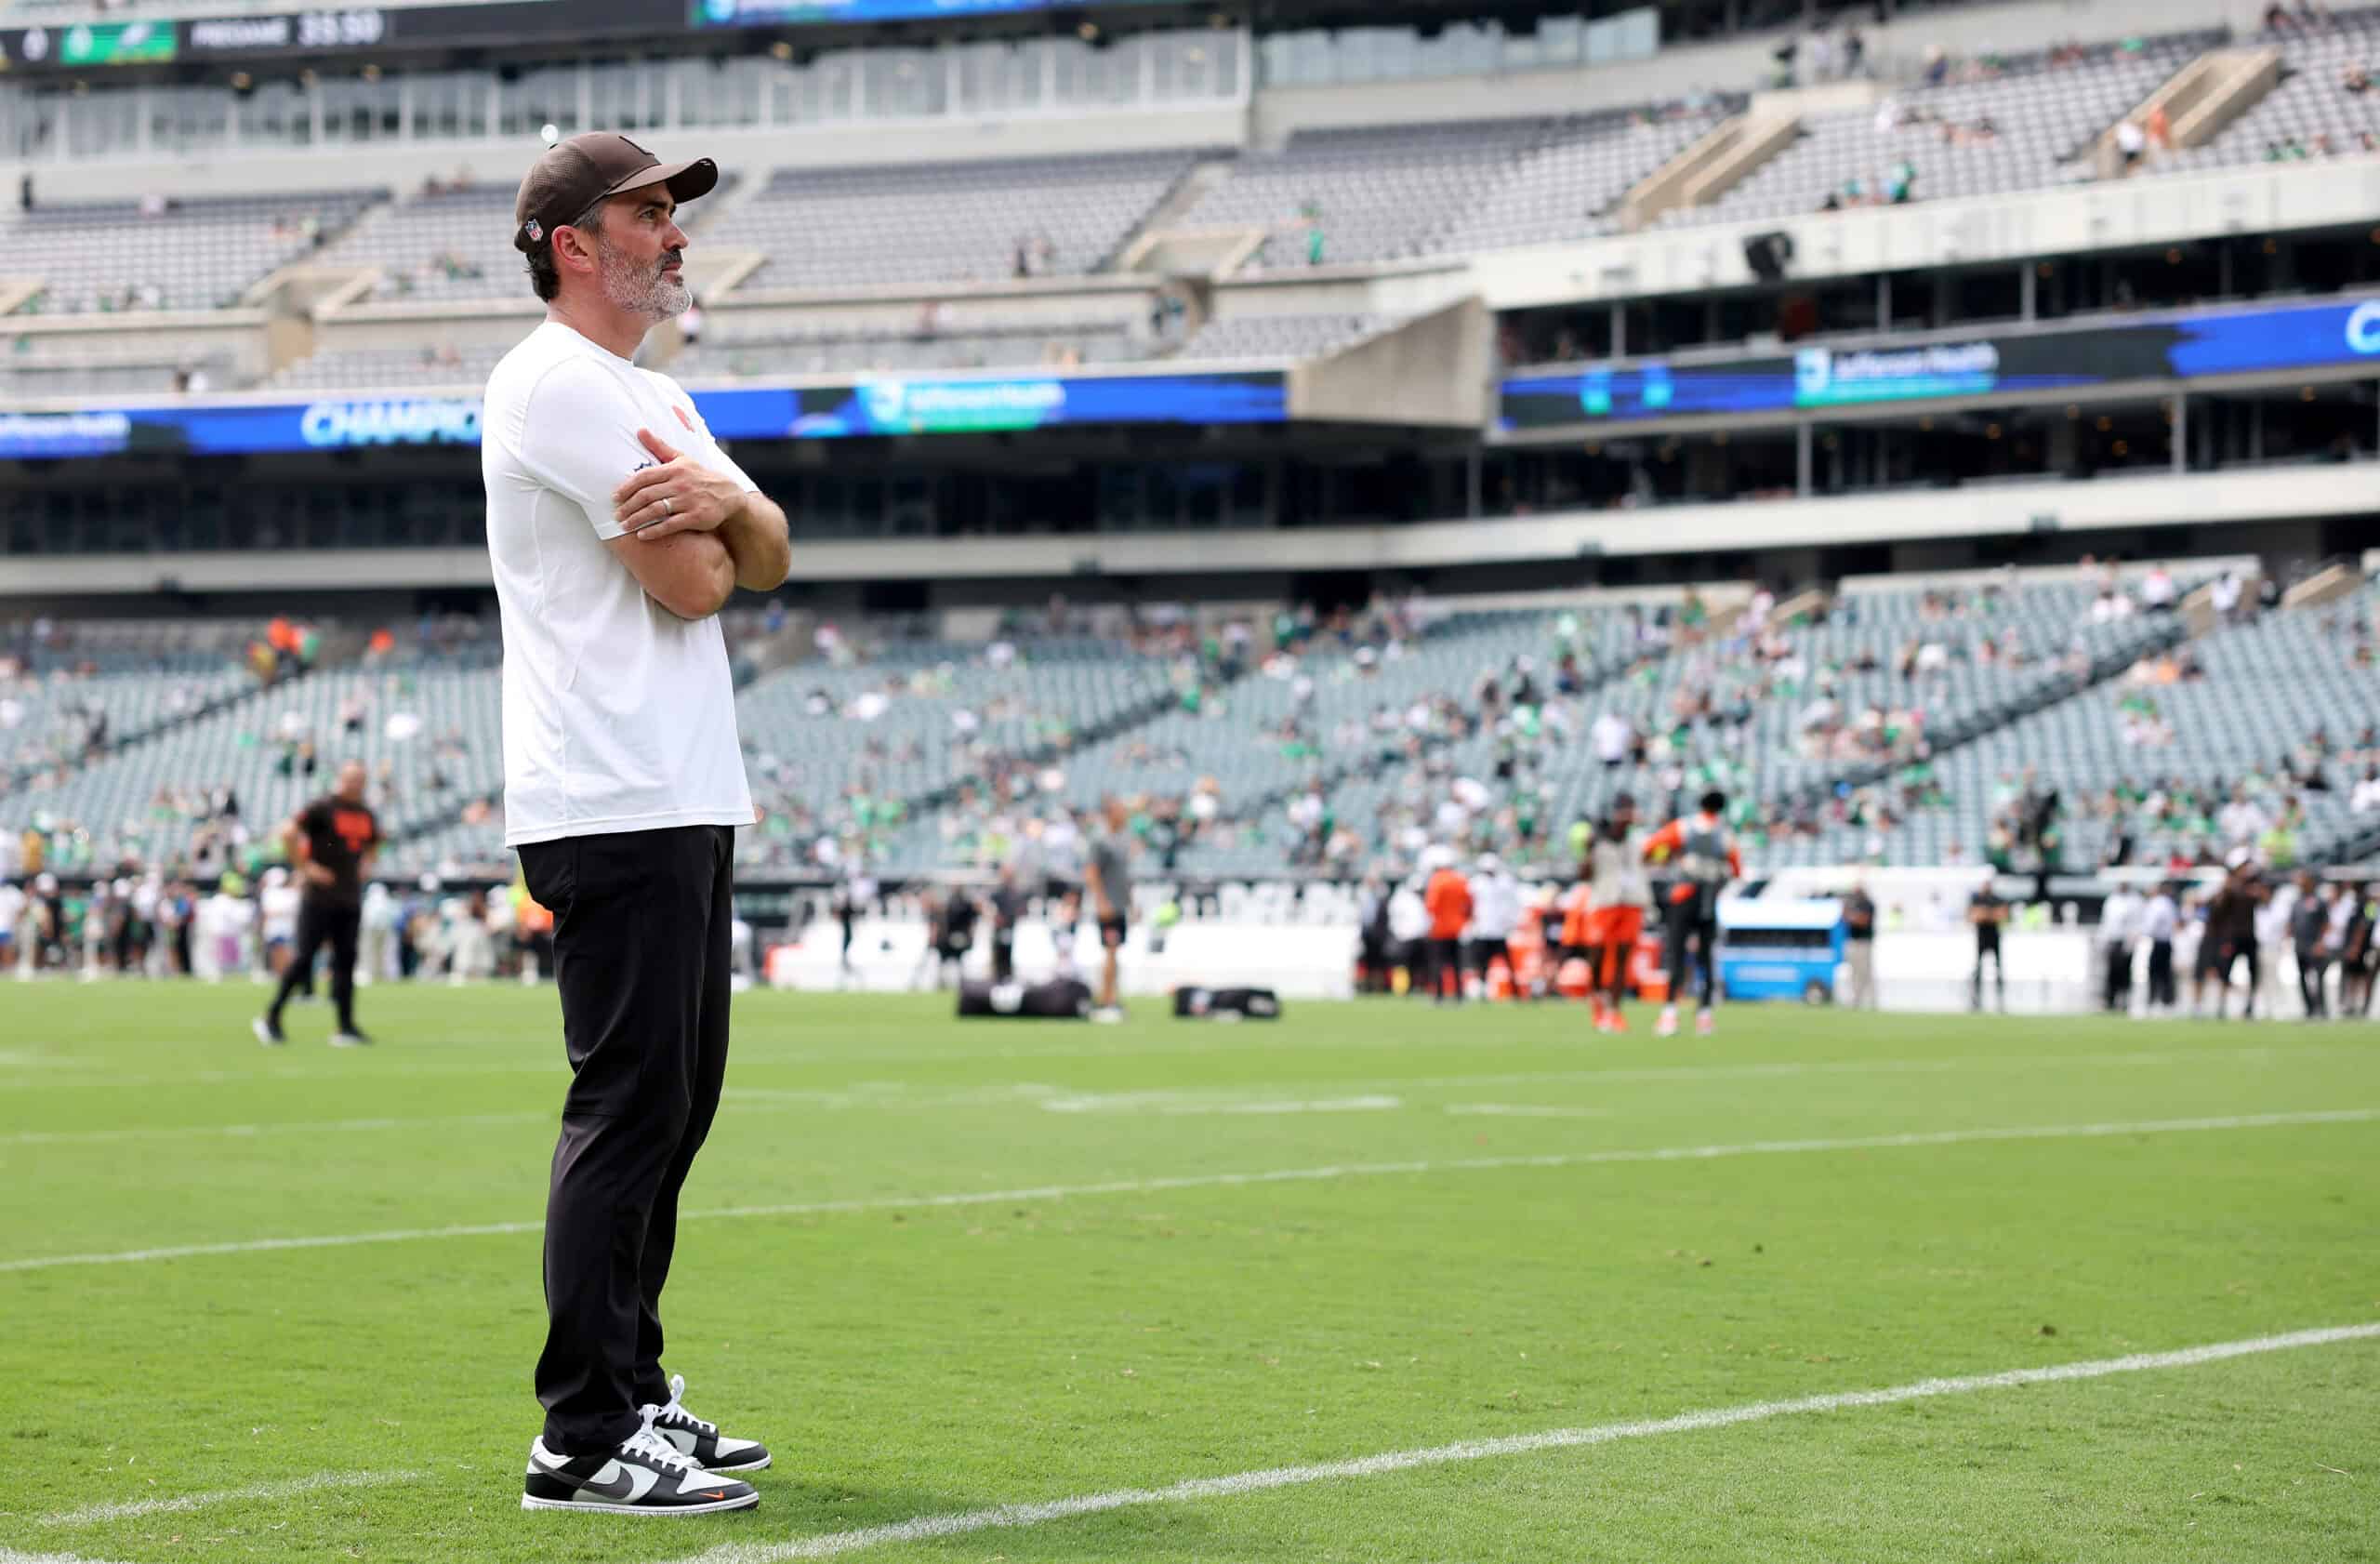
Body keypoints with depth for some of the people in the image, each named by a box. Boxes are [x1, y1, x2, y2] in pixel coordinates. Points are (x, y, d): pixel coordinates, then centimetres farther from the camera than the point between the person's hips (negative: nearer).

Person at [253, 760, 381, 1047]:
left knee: (346, 959, 4)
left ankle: (346, 1027, 5)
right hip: (319, 897, -7)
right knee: (304, 956, -7)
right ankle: (271, 1018, 2)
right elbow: (288, 832, -17)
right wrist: (305, 867, -16)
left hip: (351, 897, 7)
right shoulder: (323, 807, -10)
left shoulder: (366, 814, 12)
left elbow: (374, 841, 33)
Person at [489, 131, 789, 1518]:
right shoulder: (558, 383, -10)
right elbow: (693, 585, -16)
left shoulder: (655, 399, 22)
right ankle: (585, 1441, -10)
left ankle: (634, 1399, 21)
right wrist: (706, 523, 6)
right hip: (616, 812, -10)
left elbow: (766, 563, 12)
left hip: (689, 805, 10)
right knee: (630, 1106, -12)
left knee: (674, 1104, 13)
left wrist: (726, 499, -10)